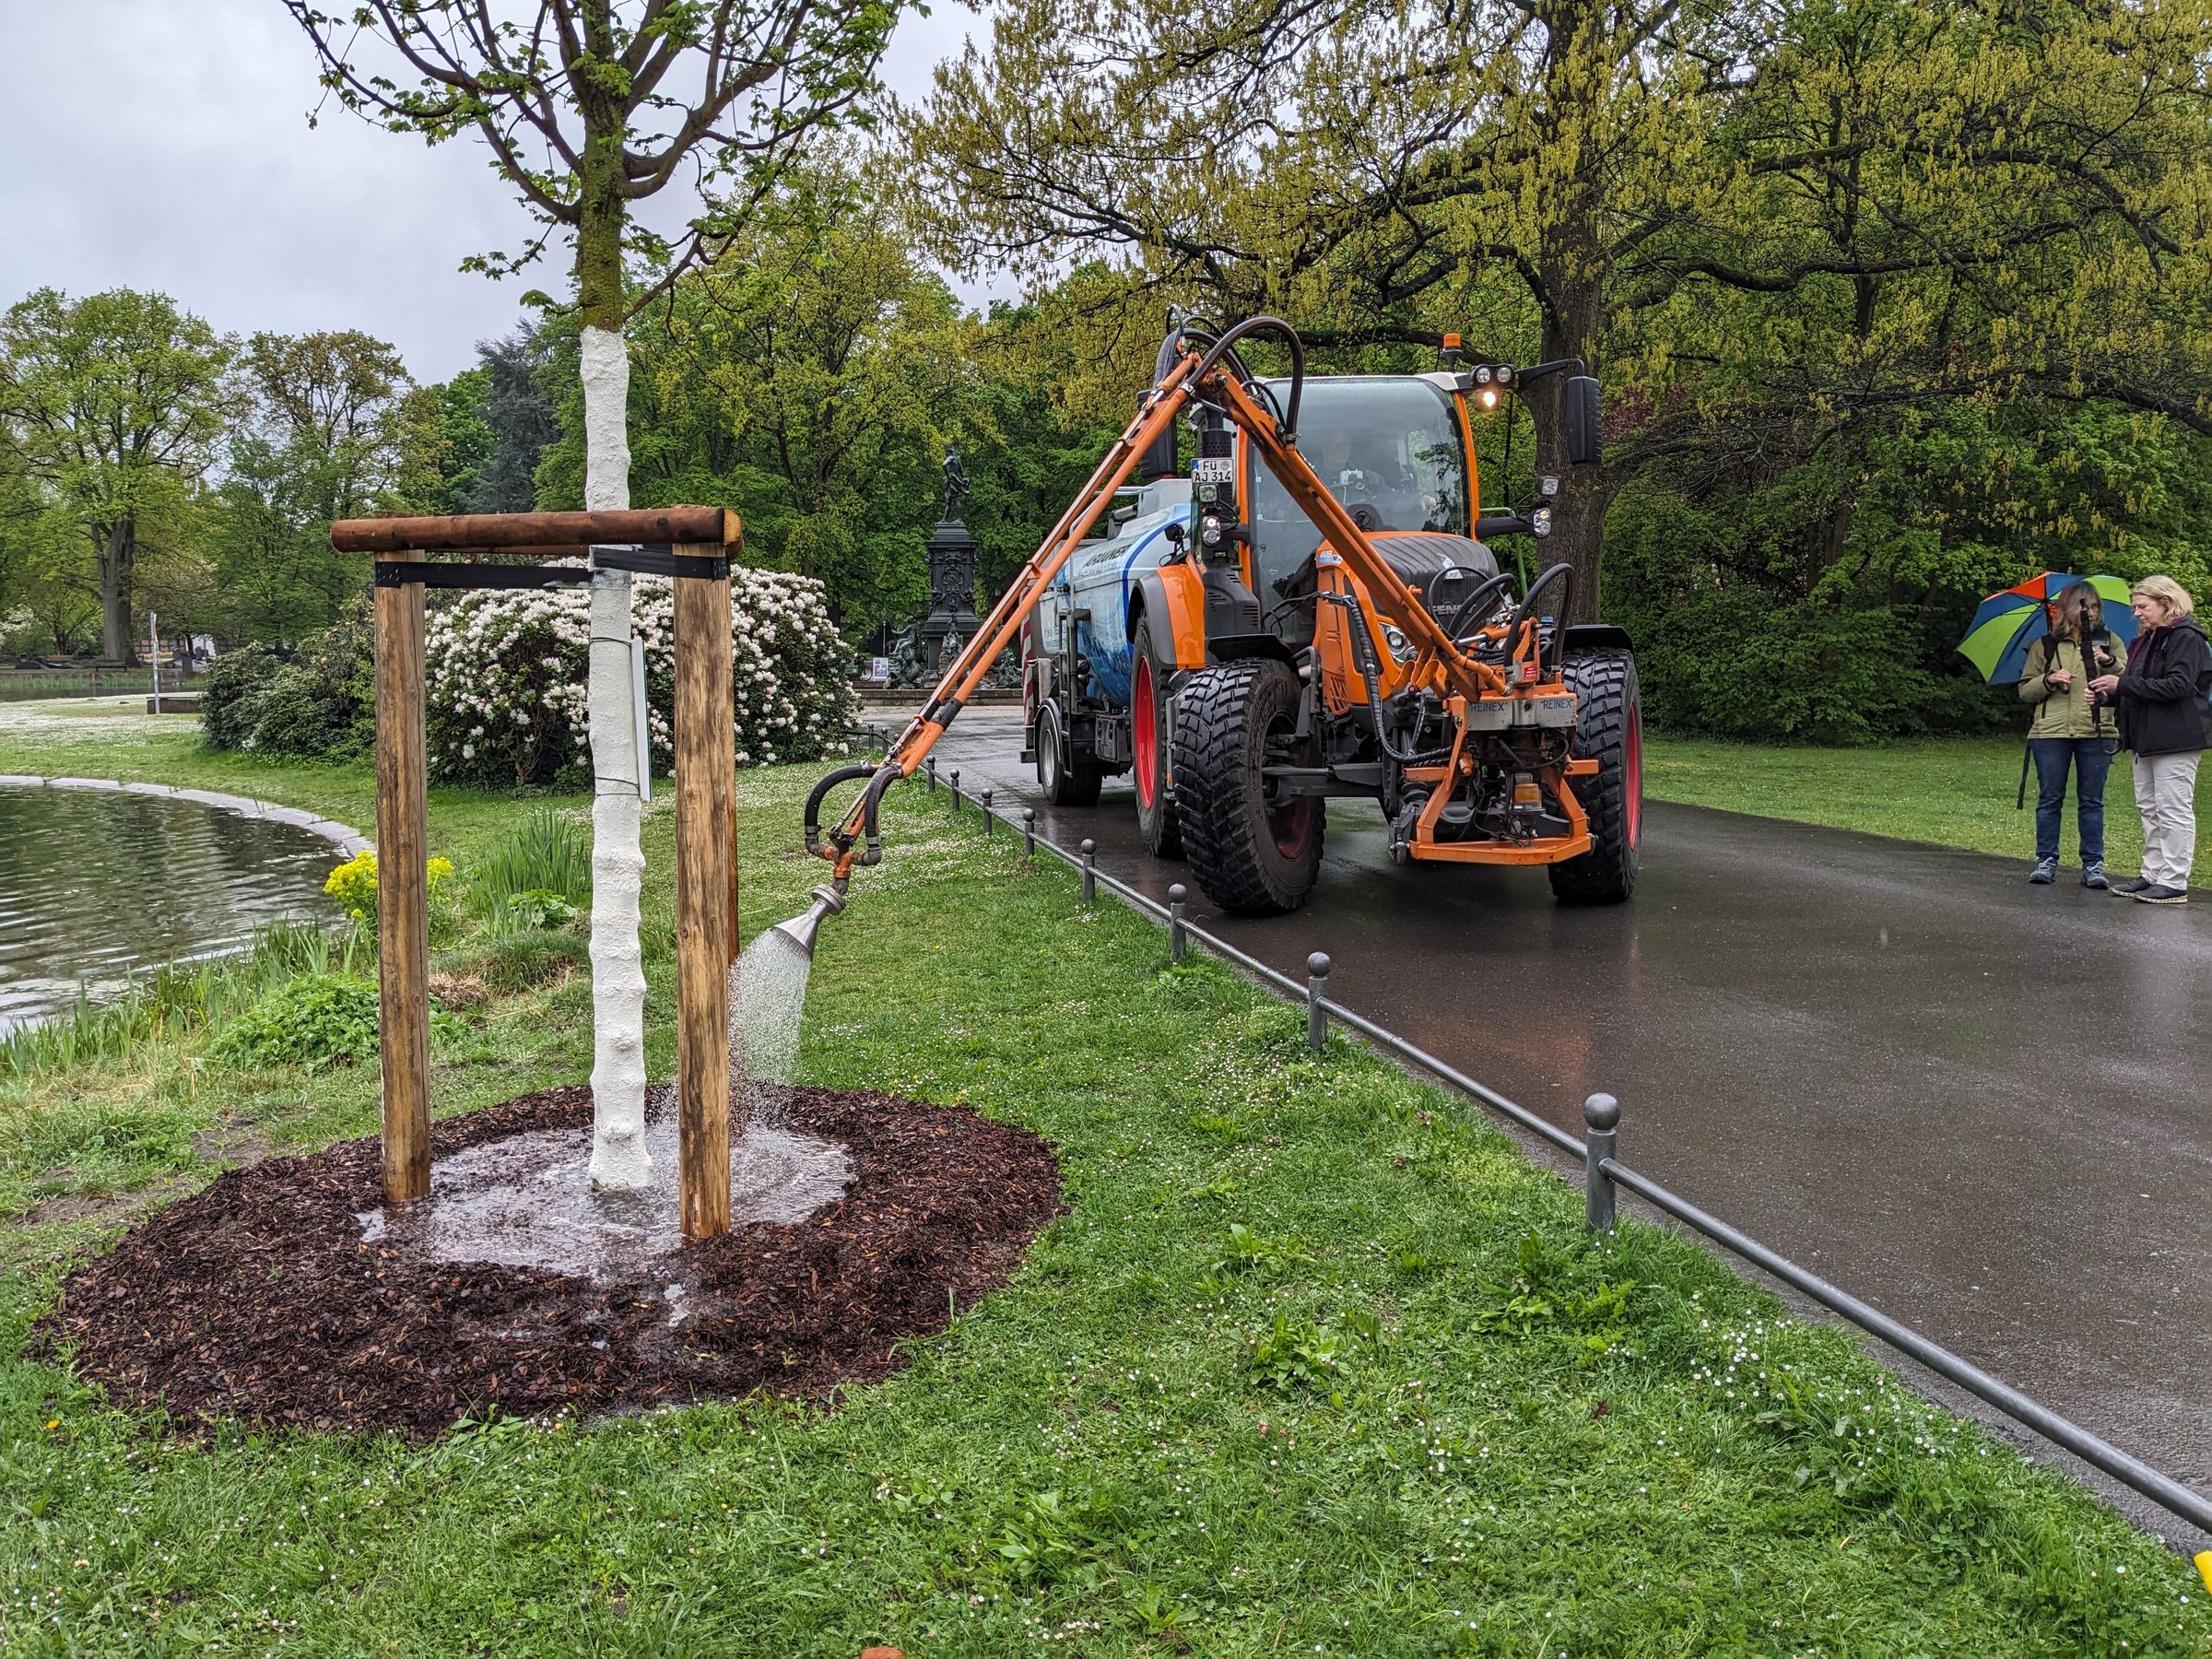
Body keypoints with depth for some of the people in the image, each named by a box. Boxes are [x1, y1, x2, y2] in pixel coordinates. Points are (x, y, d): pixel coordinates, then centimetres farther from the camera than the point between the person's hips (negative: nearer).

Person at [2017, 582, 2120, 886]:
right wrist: (2048, 680, -9)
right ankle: (2046, 861, 9)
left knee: (2091, 800, 2)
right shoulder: (2045, 645, 11)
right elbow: (2025, 691, 10)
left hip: (2096, 732, 0)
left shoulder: (2108, 641, 13)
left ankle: (2093, 864, 7)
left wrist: (2110, 662, -13)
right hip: (2051, 732, 0)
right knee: (2050, 798, 2)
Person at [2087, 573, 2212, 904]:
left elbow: (2177, 686, -22)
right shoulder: (2145, 640, 17)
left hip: (2176, 739, -10)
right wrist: (2110, 689, 0)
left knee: (2174, 810, -6)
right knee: (2149, 809, 13)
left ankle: (2174, 883, -3)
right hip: (2147, 737, 10)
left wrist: (2122, 683, -21)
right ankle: (2153, 875, 20)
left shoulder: (2185, 637, -11)